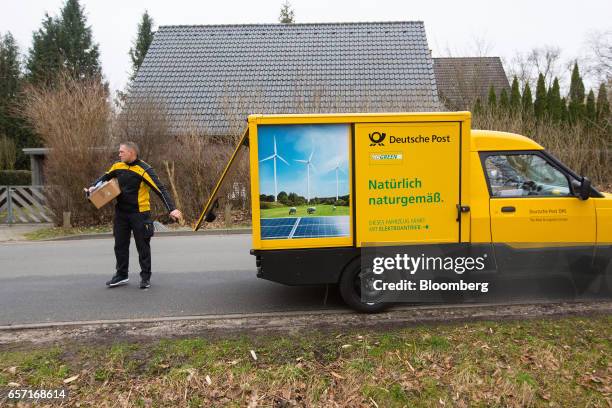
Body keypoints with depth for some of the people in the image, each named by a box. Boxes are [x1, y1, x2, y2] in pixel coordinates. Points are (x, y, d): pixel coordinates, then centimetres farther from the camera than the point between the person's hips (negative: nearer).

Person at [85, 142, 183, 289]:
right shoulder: (118, 166, 3)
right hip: (121, 213, 6)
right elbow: (105, 178, 23)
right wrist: (93, 186, 5)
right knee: (120, 245, 12)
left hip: (140, 213, -6)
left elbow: (160, 190, -21)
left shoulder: (144, 170, -16)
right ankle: (121, 275, 27)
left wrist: (172, 208, -28)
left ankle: (145, 277, 17)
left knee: (143, 246, 4)